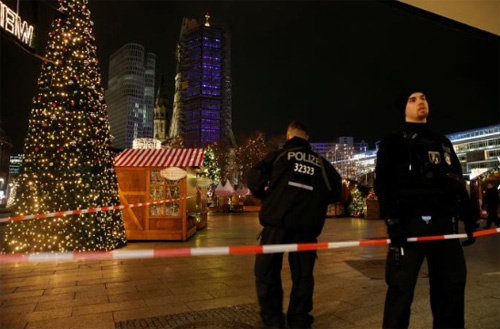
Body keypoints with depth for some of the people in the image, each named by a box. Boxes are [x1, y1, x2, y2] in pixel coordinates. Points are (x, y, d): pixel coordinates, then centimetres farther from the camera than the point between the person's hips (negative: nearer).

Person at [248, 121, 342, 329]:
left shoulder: (278, 155, 7)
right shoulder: (321, 162, 15)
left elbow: (255, 179, -2)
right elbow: (335, 190, 15)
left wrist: (265, 196, 17)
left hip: (277, 221, -2)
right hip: (307, 225, 3)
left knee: (267, 269, 10)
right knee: (302, 273, 15)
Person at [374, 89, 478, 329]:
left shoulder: (443, 142, 23)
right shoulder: (394, 142, 4)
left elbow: (458, 183, 23)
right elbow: (382, 183, -7)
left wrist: (469, 218, 14)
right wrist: (392, 221, -17)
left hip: (445, 223, 6)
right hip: (411, 223, -6)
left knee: (453, 284, 11)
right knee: (402, 287, -4)